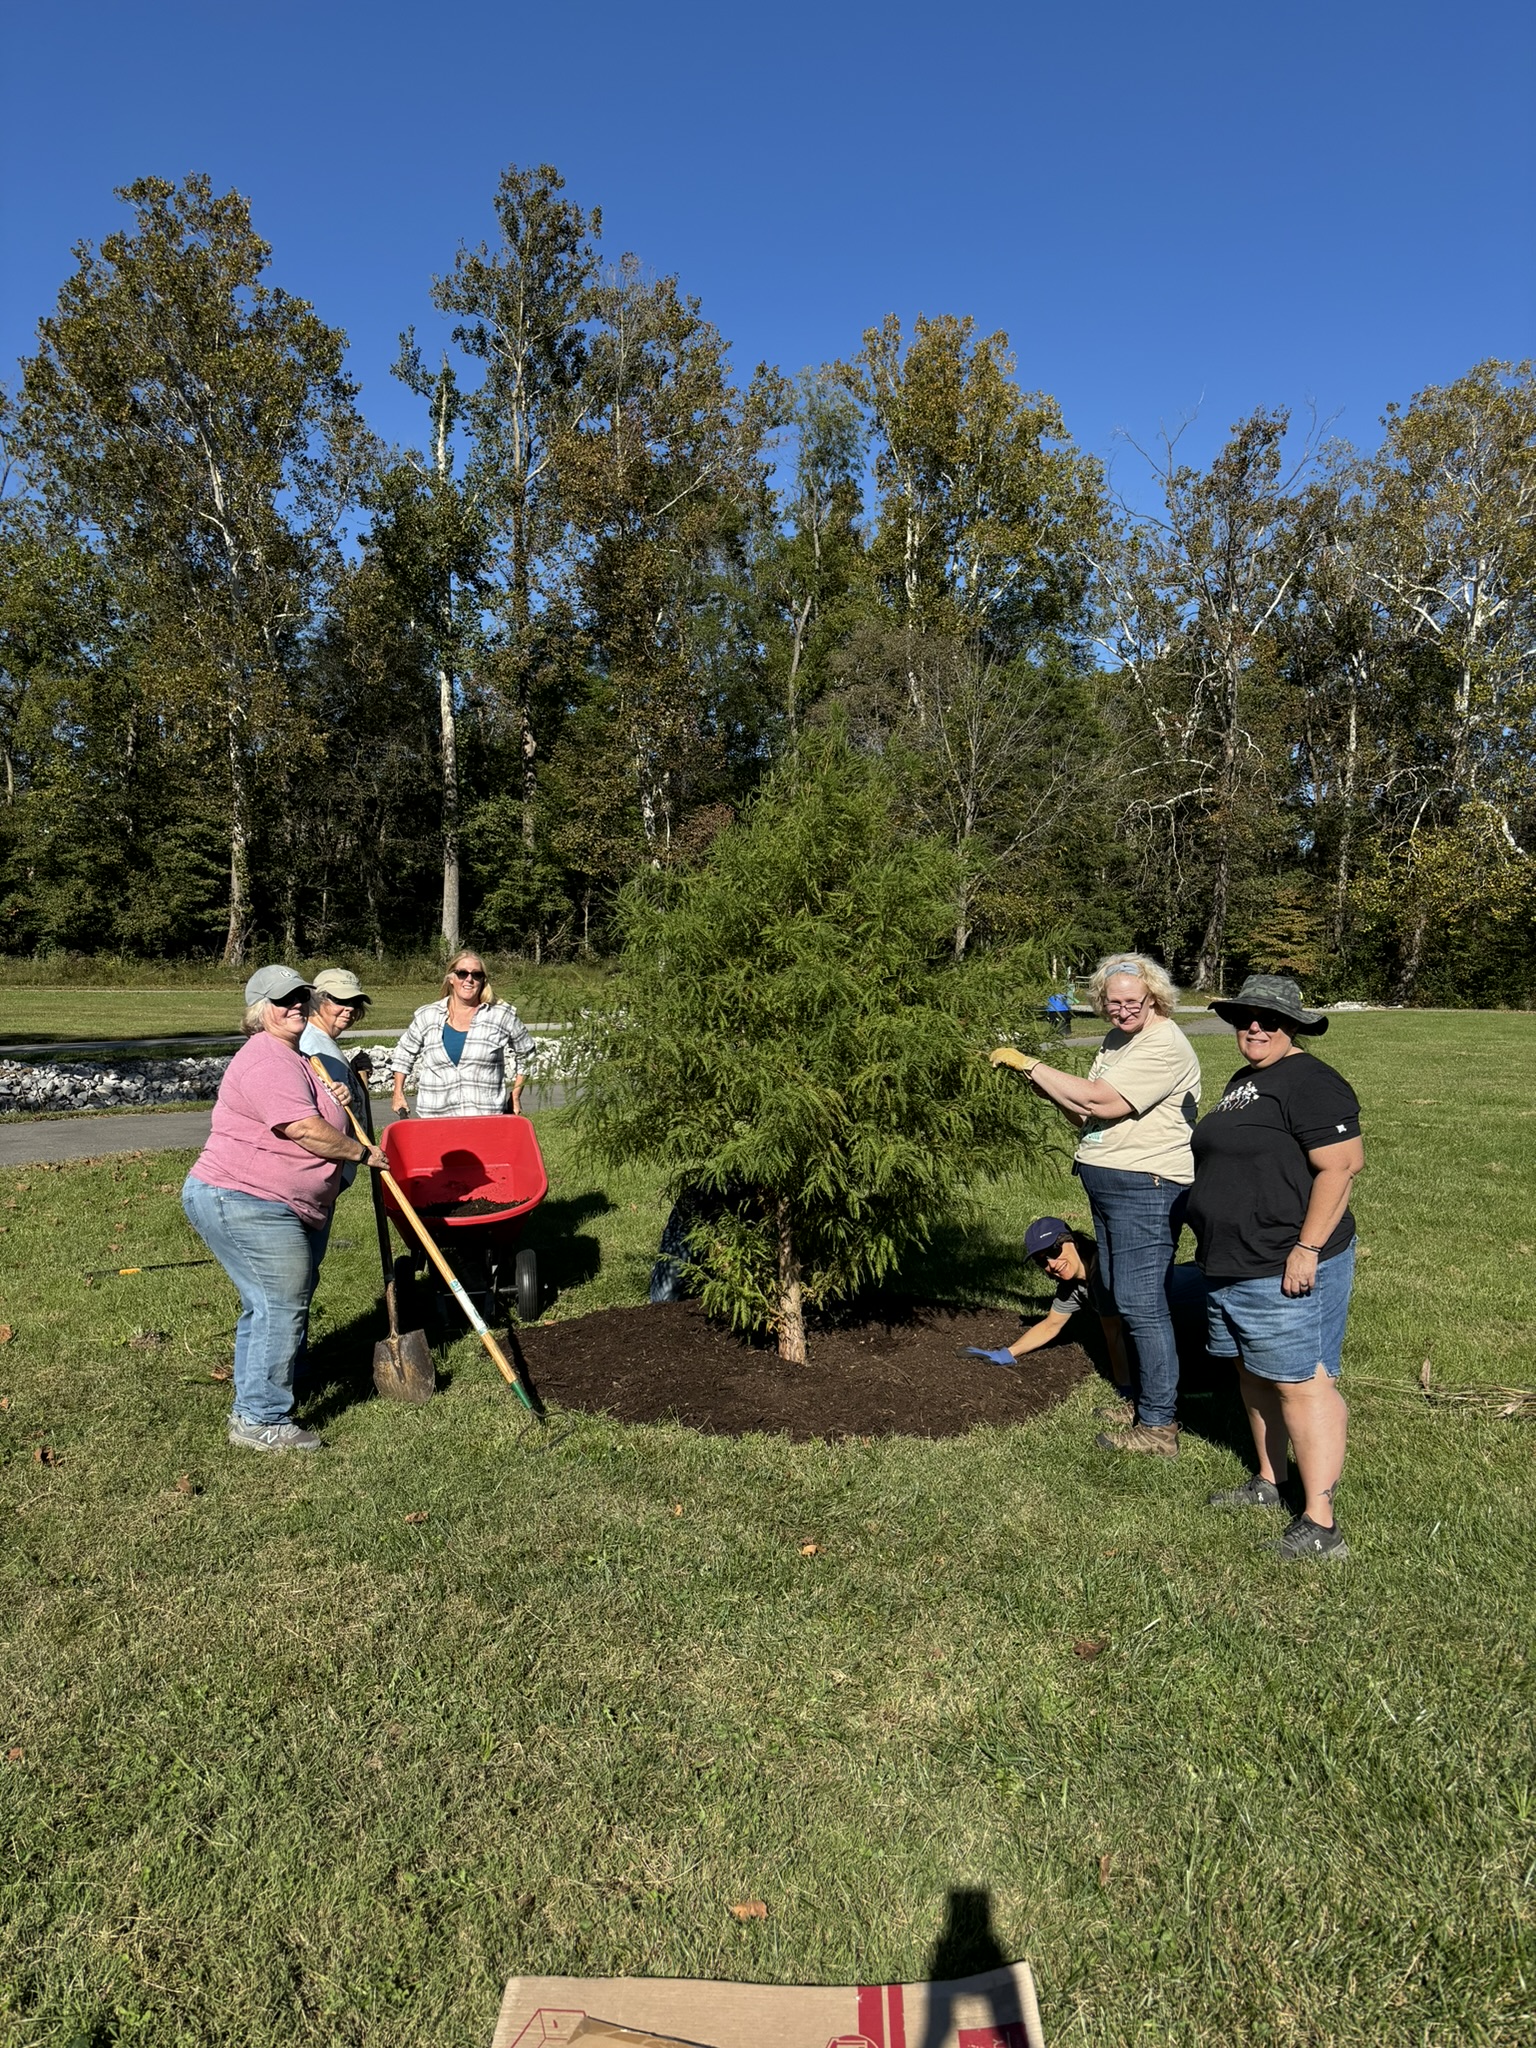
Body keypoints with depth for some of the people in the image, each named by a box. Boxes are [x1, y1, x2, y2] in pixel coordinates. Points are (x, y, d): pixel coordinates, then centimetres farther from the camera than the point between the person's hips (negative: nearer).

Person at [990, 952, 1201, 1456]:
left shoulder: (1164, 1047, -16)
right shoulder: (1117, 1040, 14)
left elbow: (1100, 1101, -23)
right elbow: (1085, 1114, 13)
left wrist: (1028, 1064, -18)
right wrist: (1043, 1084, -5)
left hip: (1145, 1188, -10)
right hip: (1108, 1185, 10)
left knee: (1141, 1303, -7)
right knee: (1120, 1298, 18)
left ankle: (1158, 1425, 2)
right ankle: (1144, 1395, 32)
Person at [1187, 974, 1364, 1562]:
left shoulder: (1308, 1083, -15)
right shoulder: (1244, 1081, 16)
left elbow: (1341, 1165, -21)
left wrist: (1307, 1249, -24)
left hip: (1285, 1270, -10)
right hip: (1235, 1266, 10)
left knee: (1301, 1384, -5)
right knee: (1254, 1376, 19)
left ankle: (1319, 1525, 2)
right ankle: (1270, 1482, 35)